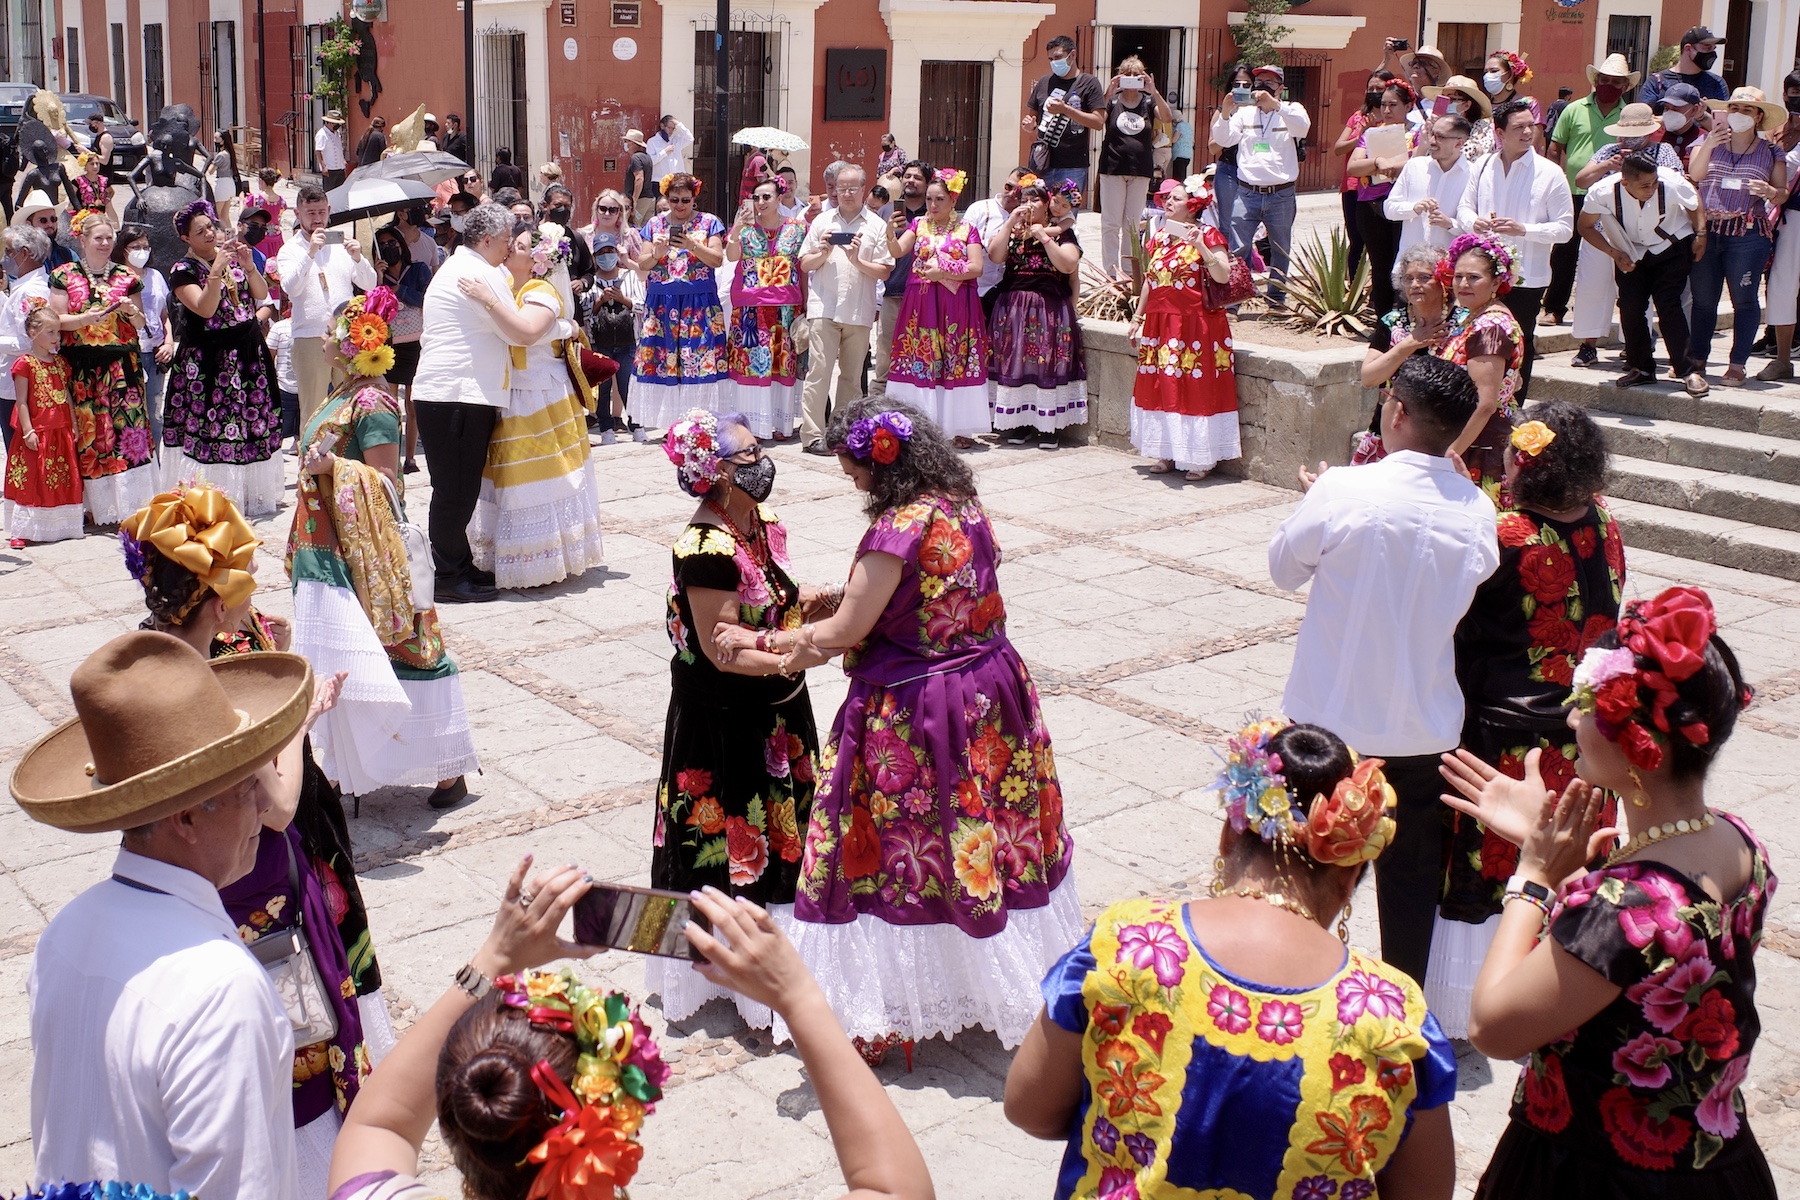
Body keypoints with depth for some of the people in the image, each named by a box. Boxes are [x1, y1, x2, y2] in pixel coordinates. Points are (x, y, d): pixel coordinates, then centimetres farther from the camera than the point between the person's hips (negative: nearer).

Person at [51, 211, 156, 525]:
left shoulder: (126, 277, 10)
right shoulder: (65, 276, 4)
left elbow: (139, 325, 15)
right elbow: (57, 321, 0)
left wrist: (132, 311, -7)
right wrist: (87, 318, -16)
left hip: (122, 366, 1)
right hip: (81, 367, -1)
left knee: (127, 427, -6)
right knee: (87, 433, -1)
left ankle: (129, 503, -2)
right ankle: (94, 504, 5)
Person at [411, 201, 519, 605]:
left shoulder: (454, 268, 23)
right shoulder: (482, 274, -11)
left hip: (442, 393, 11)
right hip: (459, 395, -11)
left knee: (459, 488, 15)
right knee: (455, 489, -5)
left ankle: (459, 567, 22)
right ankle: (449, 578, 0)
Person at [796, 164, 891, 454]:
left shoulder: (876, 226, 8)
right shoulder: (822, 221, 11)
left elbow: (884, 272, 2)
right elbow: (804, 264, 12)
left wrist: (858, 261, -12)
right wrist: (823, 253, -6)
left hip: (859, 310, 1)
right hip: (824, 307, -1)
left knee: (852, 375, 6)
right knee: (819, 370, -9)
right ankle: (812, 434, -10)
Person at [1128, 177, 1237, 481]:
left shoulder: (1208, 235, -7)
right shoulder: (1159, 237, 12)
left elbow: (1223, 276, -19)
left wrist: (1201, 247, -28)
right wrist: (1138, 317, 17)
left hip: (1195, 325, -6)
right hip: (1160, 324, 6)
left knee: (1195, 388, -4)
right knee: (1161, 387, 8)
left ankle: (1199, 459, 3)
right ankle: (1168, 454, 19)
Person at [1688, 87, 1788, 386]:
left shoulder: (1771, 153, 9)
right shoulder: (1708, 142, 10)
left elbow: (1783, 194, 8)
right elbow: (1694, 174, -6)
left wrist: (1770, 192, -15)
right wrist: (1708, 146, -21)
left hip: (1748, 235, -1)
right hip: (1706, 231, 1)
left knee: (1744, 300, -4)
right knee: (1702, 299, 4)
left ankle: (1737, 365, -1)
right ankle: (1697, 359, 13)